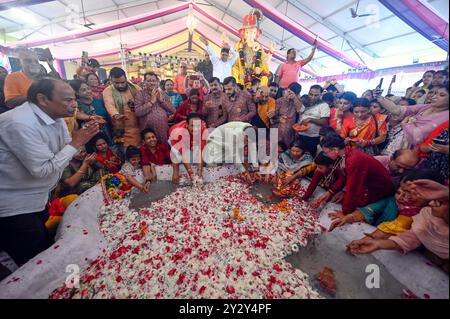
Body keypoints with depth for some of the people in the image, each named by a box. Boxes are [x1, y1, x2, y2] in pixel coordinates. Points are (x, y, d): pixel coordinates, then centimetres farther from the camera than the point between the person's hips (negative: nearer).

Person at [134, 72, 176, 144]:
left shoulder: (162, 94, 9)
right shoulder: (141, 94, -1)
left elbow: (173, 111, 2)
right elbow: (138, 112, -14)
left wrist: (162, 100, -8)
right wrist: (152, 101, -14)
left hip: (163, 131, 3)